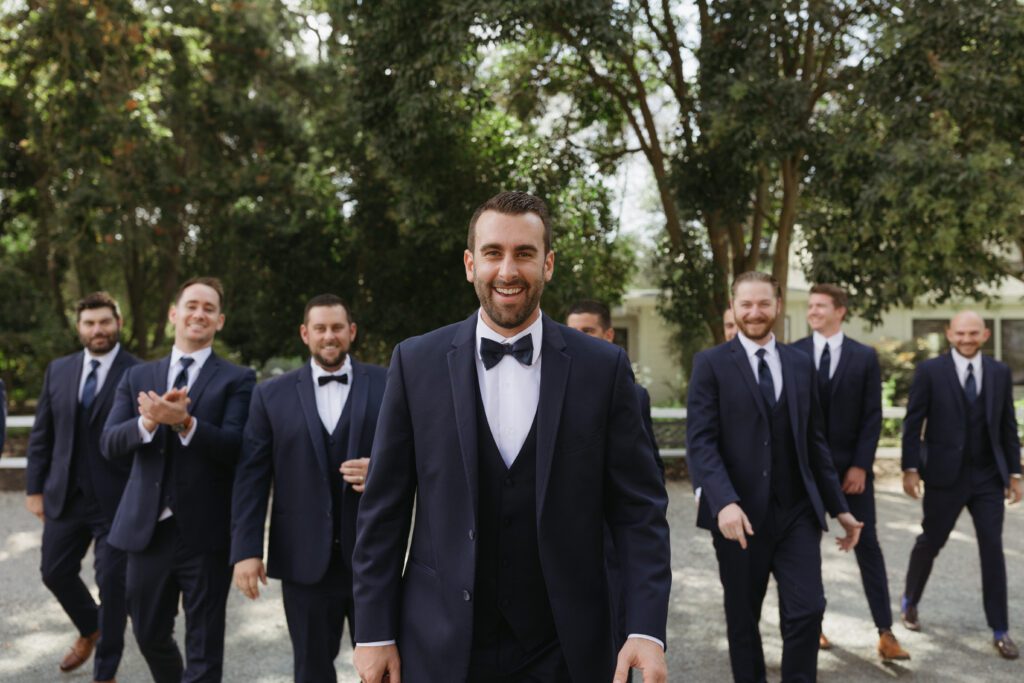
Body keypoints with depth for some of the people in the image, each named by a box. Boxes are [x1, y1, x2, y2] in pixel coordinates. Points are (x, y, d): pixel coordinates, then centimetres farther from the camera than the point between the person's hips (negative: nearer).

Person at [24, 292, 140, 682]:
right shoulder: (59, 370, 7)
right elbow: (41, 435, 11)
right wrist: (35, 487, 7)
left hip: (117, 500, -5)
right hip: (65, 496, 5)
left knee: (112, 583, 3)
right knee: (55, 572, 16)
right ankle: (89, 630, 45)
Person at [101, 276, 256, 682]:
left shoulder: (237, 379, -3)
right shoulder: (138, 377, 10)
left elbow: (233, 447, -15)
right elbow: (109, 445, -1)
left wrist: (184, 422, -29)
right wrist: (149, 421, -20)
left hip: (206, 531, -4)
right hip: (147, 528, 4)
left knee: (204, 648, 5)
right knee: (149, 634, 20)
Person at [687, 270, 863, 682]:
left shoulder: (800, 364, 11)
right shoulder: (711, 364, -2)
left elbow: (814, 442, 14)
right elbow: (700, 441, -11)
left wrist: (838, 507, 12)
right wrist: (724, 502, -24)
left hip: (797, 511, 3)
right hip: (740, 513, -3)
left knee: (807, 611, -4)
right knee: (742, 619, 10)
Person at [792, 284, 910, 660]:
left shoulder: (865, 357, 1)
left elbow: (872, 416, -2)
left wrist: (860, 465, -9)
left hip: (852, 466, 0)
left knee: (867, 546, 3)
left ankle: (885, 633, 9)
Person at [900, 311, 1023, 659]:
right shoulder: (930, 371, -4)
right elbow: (913, 423, -5)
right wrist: (911, 468, -10)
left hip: (988, 477, 2)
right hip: (945, 475, -2)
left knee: (992, 548, 1)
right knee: (930, 542, 10)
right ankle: (910, 602, 33)